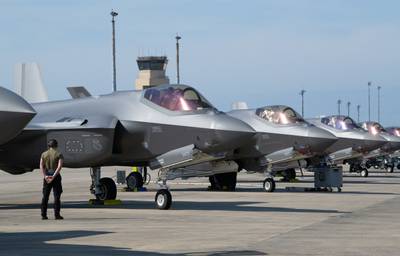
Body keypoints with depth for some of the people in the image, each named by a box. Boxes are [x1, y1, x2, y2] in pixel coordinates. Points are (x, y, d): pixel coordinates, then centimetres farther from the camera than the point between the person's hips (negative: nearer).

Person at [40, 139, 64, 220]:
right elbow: (60, 166, -15)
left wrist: (45, 176, -10)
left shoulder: (44, 154, 7)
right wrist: (54, 176, -17)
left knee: (45, 196, 7)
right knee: (57, 196, 0)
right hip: (56, 176, -3)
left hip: (47, 176, 3)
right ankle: (57, 215, -4)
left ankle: (43, 215, 4)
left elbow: (41, 166, -3)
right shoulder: (59, 155, -2)